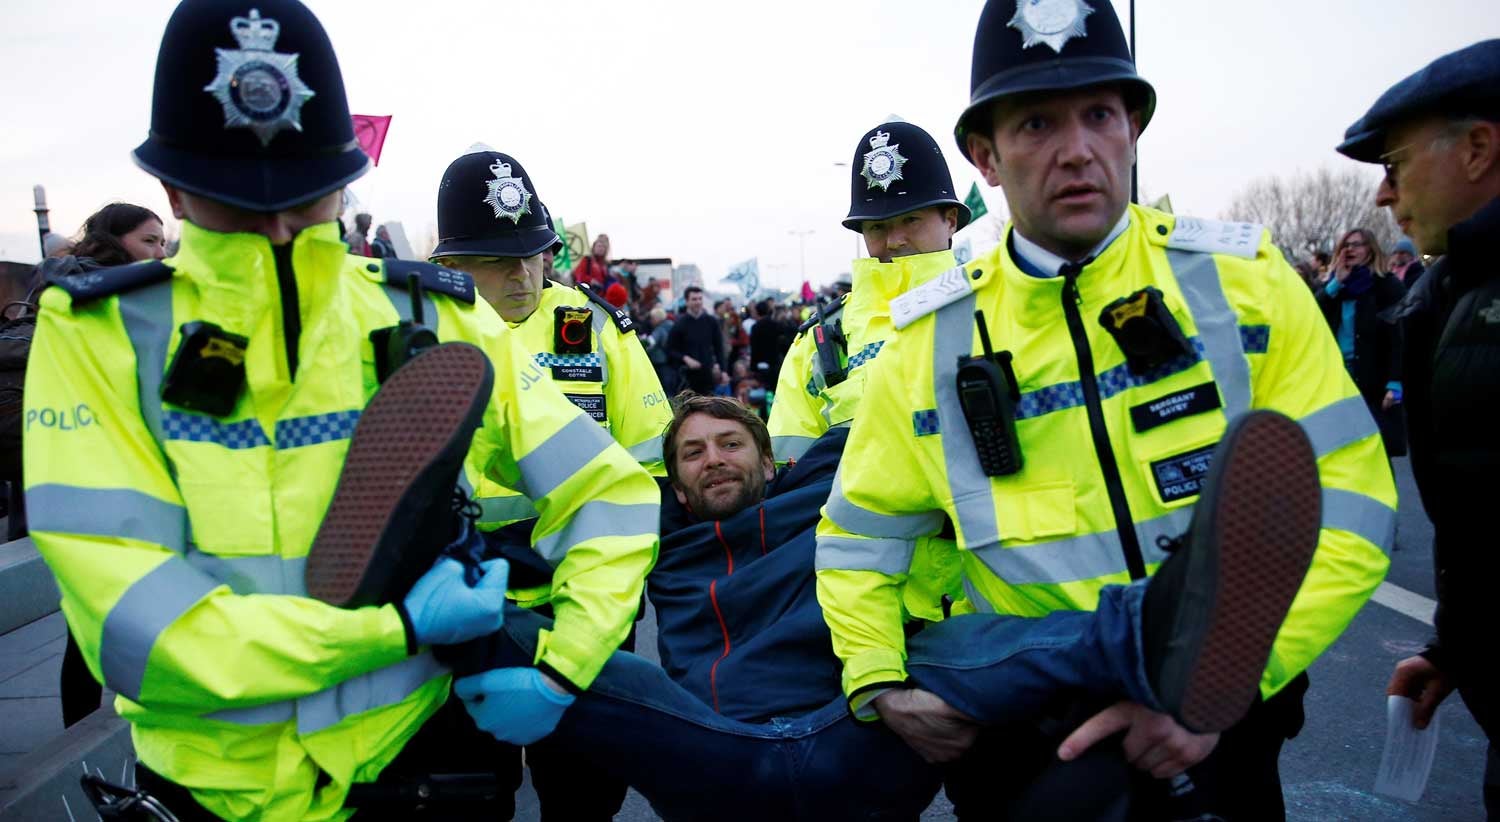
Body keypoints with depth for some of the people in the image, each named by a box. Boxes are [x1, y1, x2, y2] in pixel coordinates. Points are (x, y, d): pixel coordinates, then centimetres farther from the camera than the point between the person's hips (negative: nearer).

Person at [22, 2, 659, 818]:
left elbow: (612, 495, -3)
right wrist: (399, 627, -21)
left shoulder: (436, 320, -6)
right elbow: (132, 621, -17)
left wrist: (560, 669, -16)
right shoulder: (98, 335, -10)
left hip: (425, 752, 1)